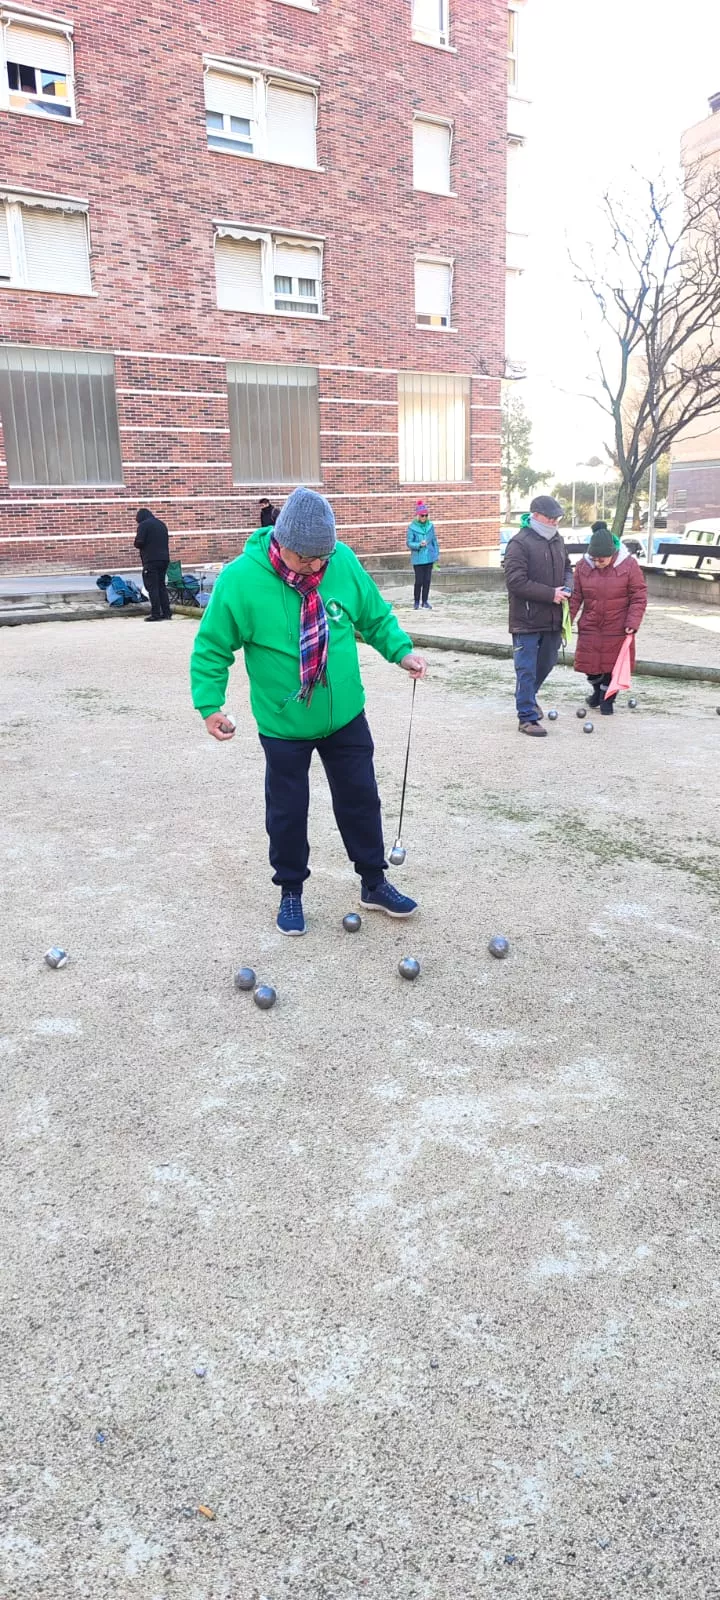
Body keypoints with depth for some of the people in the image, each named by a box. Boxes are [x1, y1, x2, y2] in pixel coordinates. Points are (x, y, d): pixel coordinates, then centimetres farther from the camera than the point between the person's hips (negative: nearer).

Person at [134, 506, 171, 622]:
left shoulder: (143, 525, -5)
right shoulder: (162, 524, 18)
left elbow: (139, 543, -10)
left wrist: (141, 546, 9)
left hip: (151, 560, -7)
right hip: (164, 559, 7)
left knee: (152, 587, -4)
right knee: (161, 586, 13)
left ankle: (156, 614, -8)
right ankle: (166, 613, 10)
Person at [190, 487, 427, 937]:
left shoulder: (344, 562, -11)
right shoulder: (240, 579, -20)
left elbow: (376, 616, 5)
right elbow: (212, 647, -9)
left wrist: (402, 650, -8)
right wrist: (209, 703, -14)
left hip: (345, 717, 3)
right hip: (283, 725, -3)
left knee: (360, 799, 14)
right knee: (288, 811, 11)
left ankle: (374, 884, 33)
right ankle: (291, 892, 32)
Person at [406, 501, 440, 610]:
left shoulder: (430, 526, 3)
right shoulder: (412, 527, -8)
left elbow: (435, 541, 10)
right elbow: (409, 543, -8)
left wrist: (437, 553, 10)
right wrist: (419, 544, -24)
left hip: (429, 558, 4)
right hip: (418, 559, -4)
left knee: (427, 580, 7)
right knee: (419, 581, -3)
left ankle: (425, 601, 19)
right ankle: (417, 602, 11)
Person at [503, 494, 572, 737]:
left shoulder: (557, 540, 11)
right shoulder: (520, 544, -14)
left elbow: (567, 568, 24)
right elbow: (516, 581, -21)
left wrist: (567, 587, 0)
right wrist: (551, 594, -19)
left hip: (553, 619, 8)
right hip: (527, 619, -8)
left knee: (547, 663, 20)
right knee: (527, 669, -2)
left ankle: (528, 697, 44)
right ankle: (527, 717, 5)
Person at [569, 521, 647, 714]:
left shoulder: (628, 565, -11)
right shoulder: (583, 566, -5)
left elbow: (639, 596, -8)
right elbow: (575, 596, 2)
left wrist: (632, 622, -15)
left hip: (617, 628, -2)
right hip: (590, 627, 2)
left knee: (613, 664, 4)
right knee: (589, 663, 8)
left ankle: (607, 699, 24)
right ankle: (597, 690, 37)